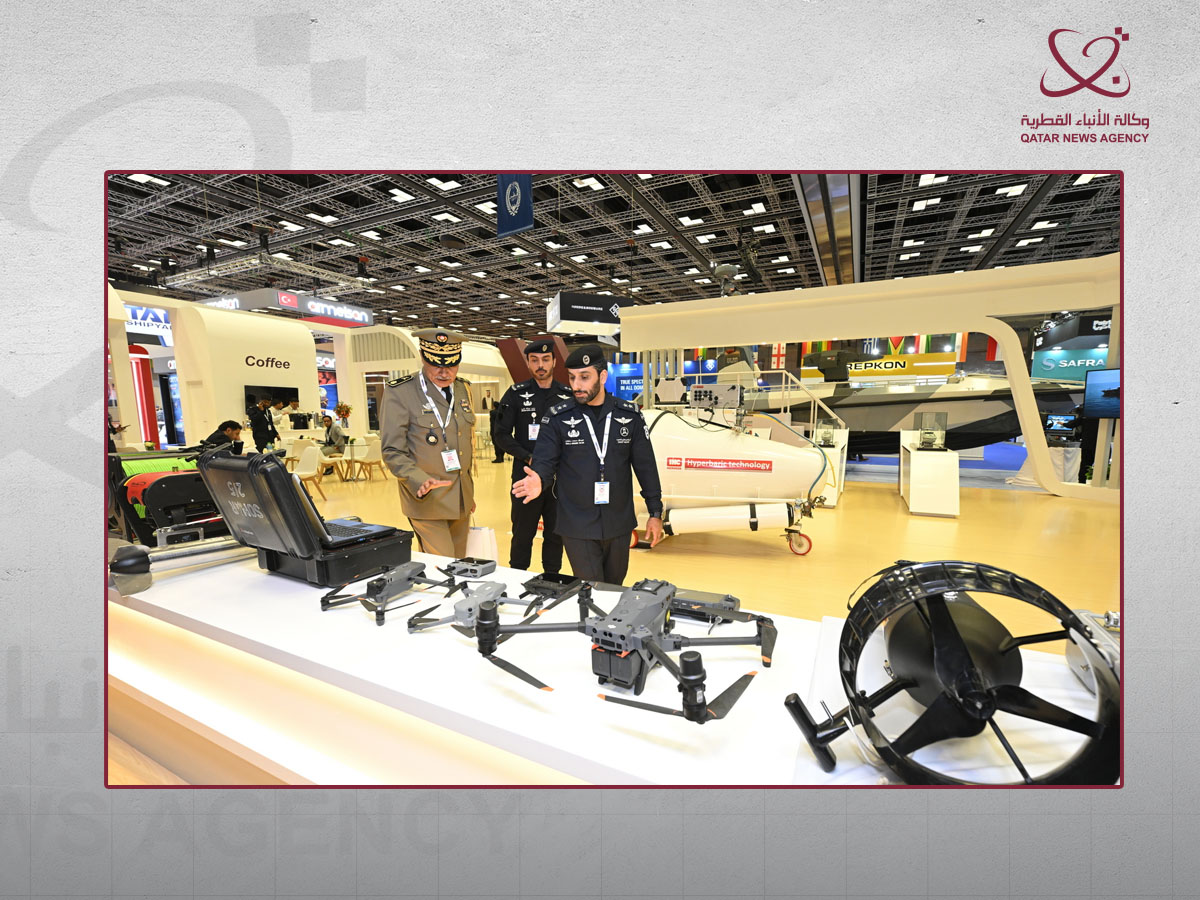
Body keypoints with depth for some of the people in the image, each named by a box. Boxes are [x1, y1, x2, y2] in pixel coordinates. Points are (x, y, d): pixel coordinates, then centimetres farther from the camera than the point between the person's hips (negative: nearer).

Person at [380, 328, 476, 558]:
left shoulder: (463, 389, 9)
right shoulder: (399, 393, -11)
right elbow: (393, 452, -12)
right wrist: (421, 482, -27)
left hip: (461, 500, 6)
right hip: (427, 502, -6)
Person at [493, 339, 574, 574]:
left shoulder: (568, 395, 5)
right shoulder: (516, 394, 0)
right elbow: (501, 435, -1)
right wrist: (529, 458, -11)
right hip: (526, 476, -1)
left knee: (555, 534, 11)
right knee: (522, 533, 8)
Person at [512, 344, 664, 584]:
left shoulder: (630, 415, -1)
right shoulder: (557, 418, -6)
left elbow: (646, 466, 3)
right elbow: (545, 461, -8)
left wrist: (655, 512, 4)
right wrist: (539, 479, -31)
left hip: (619, 524, 2)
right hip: (578, 527, -2)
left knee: (615, 589, 19)